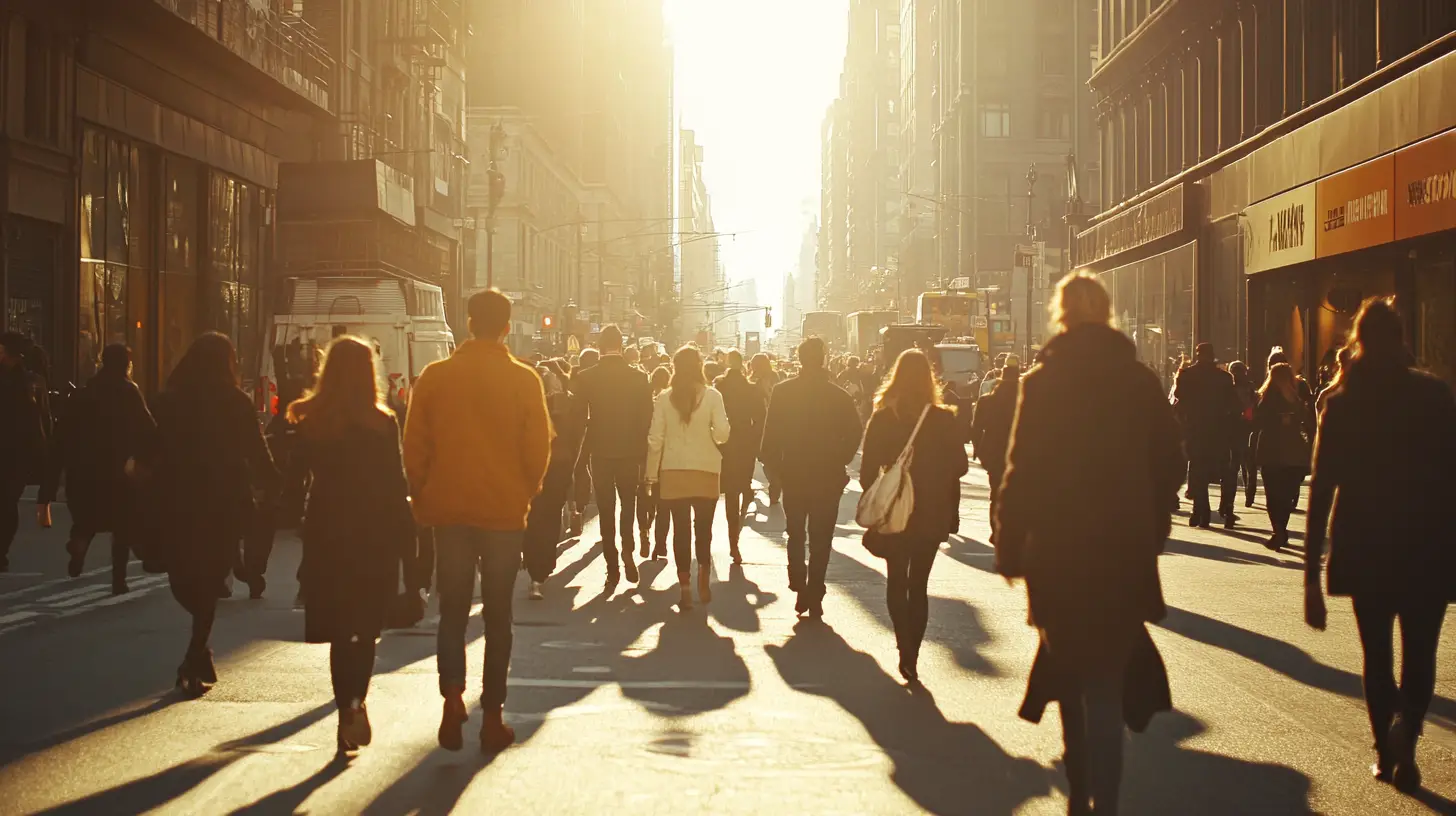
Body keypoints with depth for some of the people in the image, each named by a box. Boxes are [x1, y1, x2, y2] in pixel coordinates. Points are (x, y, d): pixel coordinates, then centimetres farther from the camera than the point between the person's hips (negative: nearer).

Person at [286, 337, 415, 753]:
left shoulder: (311, 421, -3)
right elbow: (396, 484, -8)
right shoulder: (383, 424, -9)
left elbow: (297, 468, 10)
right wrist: (406, 536, -2)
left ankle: (348, 709, 9)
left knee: (339, 628, 11)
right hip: (376, 535, -2)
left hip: (326, 534, 2)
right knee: (366, 627, 6)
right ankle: (356, 700, -16)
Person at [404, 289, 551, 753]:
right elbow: (539, 446, -4)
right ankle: (492, 716, 8)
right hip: (504, 510, -1)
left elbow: (415, 445, -1)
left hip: (449, 508, 1)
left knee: (453, 610, 11)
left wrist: (423, 498, 10)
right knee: (497, 614, 7)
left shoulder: (435, 376, -2)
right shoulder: (523, 379, -5)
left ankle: (453, 699, -4)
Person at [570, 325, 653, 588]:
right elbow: (646, 418, -5)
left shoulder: (585, 378, -7)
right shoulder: (639, 378, -7)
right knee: (629, 505, 18)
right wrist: (643, 454, 5)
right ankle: (628, 552, -1)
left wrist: (583, 448, 10)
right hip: (630, 452, 1)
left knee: (606, 509, 8)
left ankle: (612, 566, 6)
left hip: (600, 452, -1)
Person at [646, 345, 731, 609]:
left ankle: (685, 588, 2)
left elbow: (655, 439, -3)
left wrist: (652, 475, 4)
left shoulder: (664, 398, -3)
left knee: (681, 529, 5)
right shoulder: (712, 396, -7)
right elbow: (722, 433, -14)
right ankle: (704, 582, 22)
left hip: (673, 471, 0)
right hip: (705, 471, 0)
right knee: (703, 528, 16)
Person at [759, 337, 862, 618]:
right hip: (828, 477, 0)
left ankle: (800, 588, 5)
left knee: (796, 536, 16)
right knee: (821, 540, 7)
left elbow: (771, 432, -8)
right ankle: (814, 596, 5)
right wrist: (839, 461, 4)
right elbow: (854, 433, -7)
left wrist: (774, 463, 3)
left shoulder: (783, 391, -6)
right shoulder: (838, 395, -5)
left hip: (793, 476, 1)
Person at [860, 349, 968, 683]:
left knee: (897, 581, 13)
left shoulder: (882, 418, -8)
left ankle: (905, 646, -6)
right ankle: (911, 655, 7)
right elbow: (959, 466, -3)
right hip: (932, 515, 1)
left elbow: (868, 469, -8)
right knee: (918, 584, 11)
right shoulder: (944, 420, -7)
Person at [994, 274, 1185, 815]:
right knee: (1107, 683, 3)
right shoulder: (1141, 380, 0)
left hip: (1058, 553, -1)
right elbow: (1169, 462, 4)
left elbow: (1022, 472, -10)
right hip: (1125, 553, 1)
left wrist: (1009, 547, -1)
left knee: (1070, 674, 18)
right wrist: (1150, 531, 16)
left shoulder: (1042, 383, -7)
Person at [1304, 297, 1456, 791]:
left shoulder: (1341, 404, -2)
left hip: (1363, 547, 1)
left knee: (1377, 654, 15)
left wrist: (1312, 573, -5)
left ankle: (1386, 752, 18)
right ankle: (1405, 728, -19)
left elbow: (1322, 488, -5)